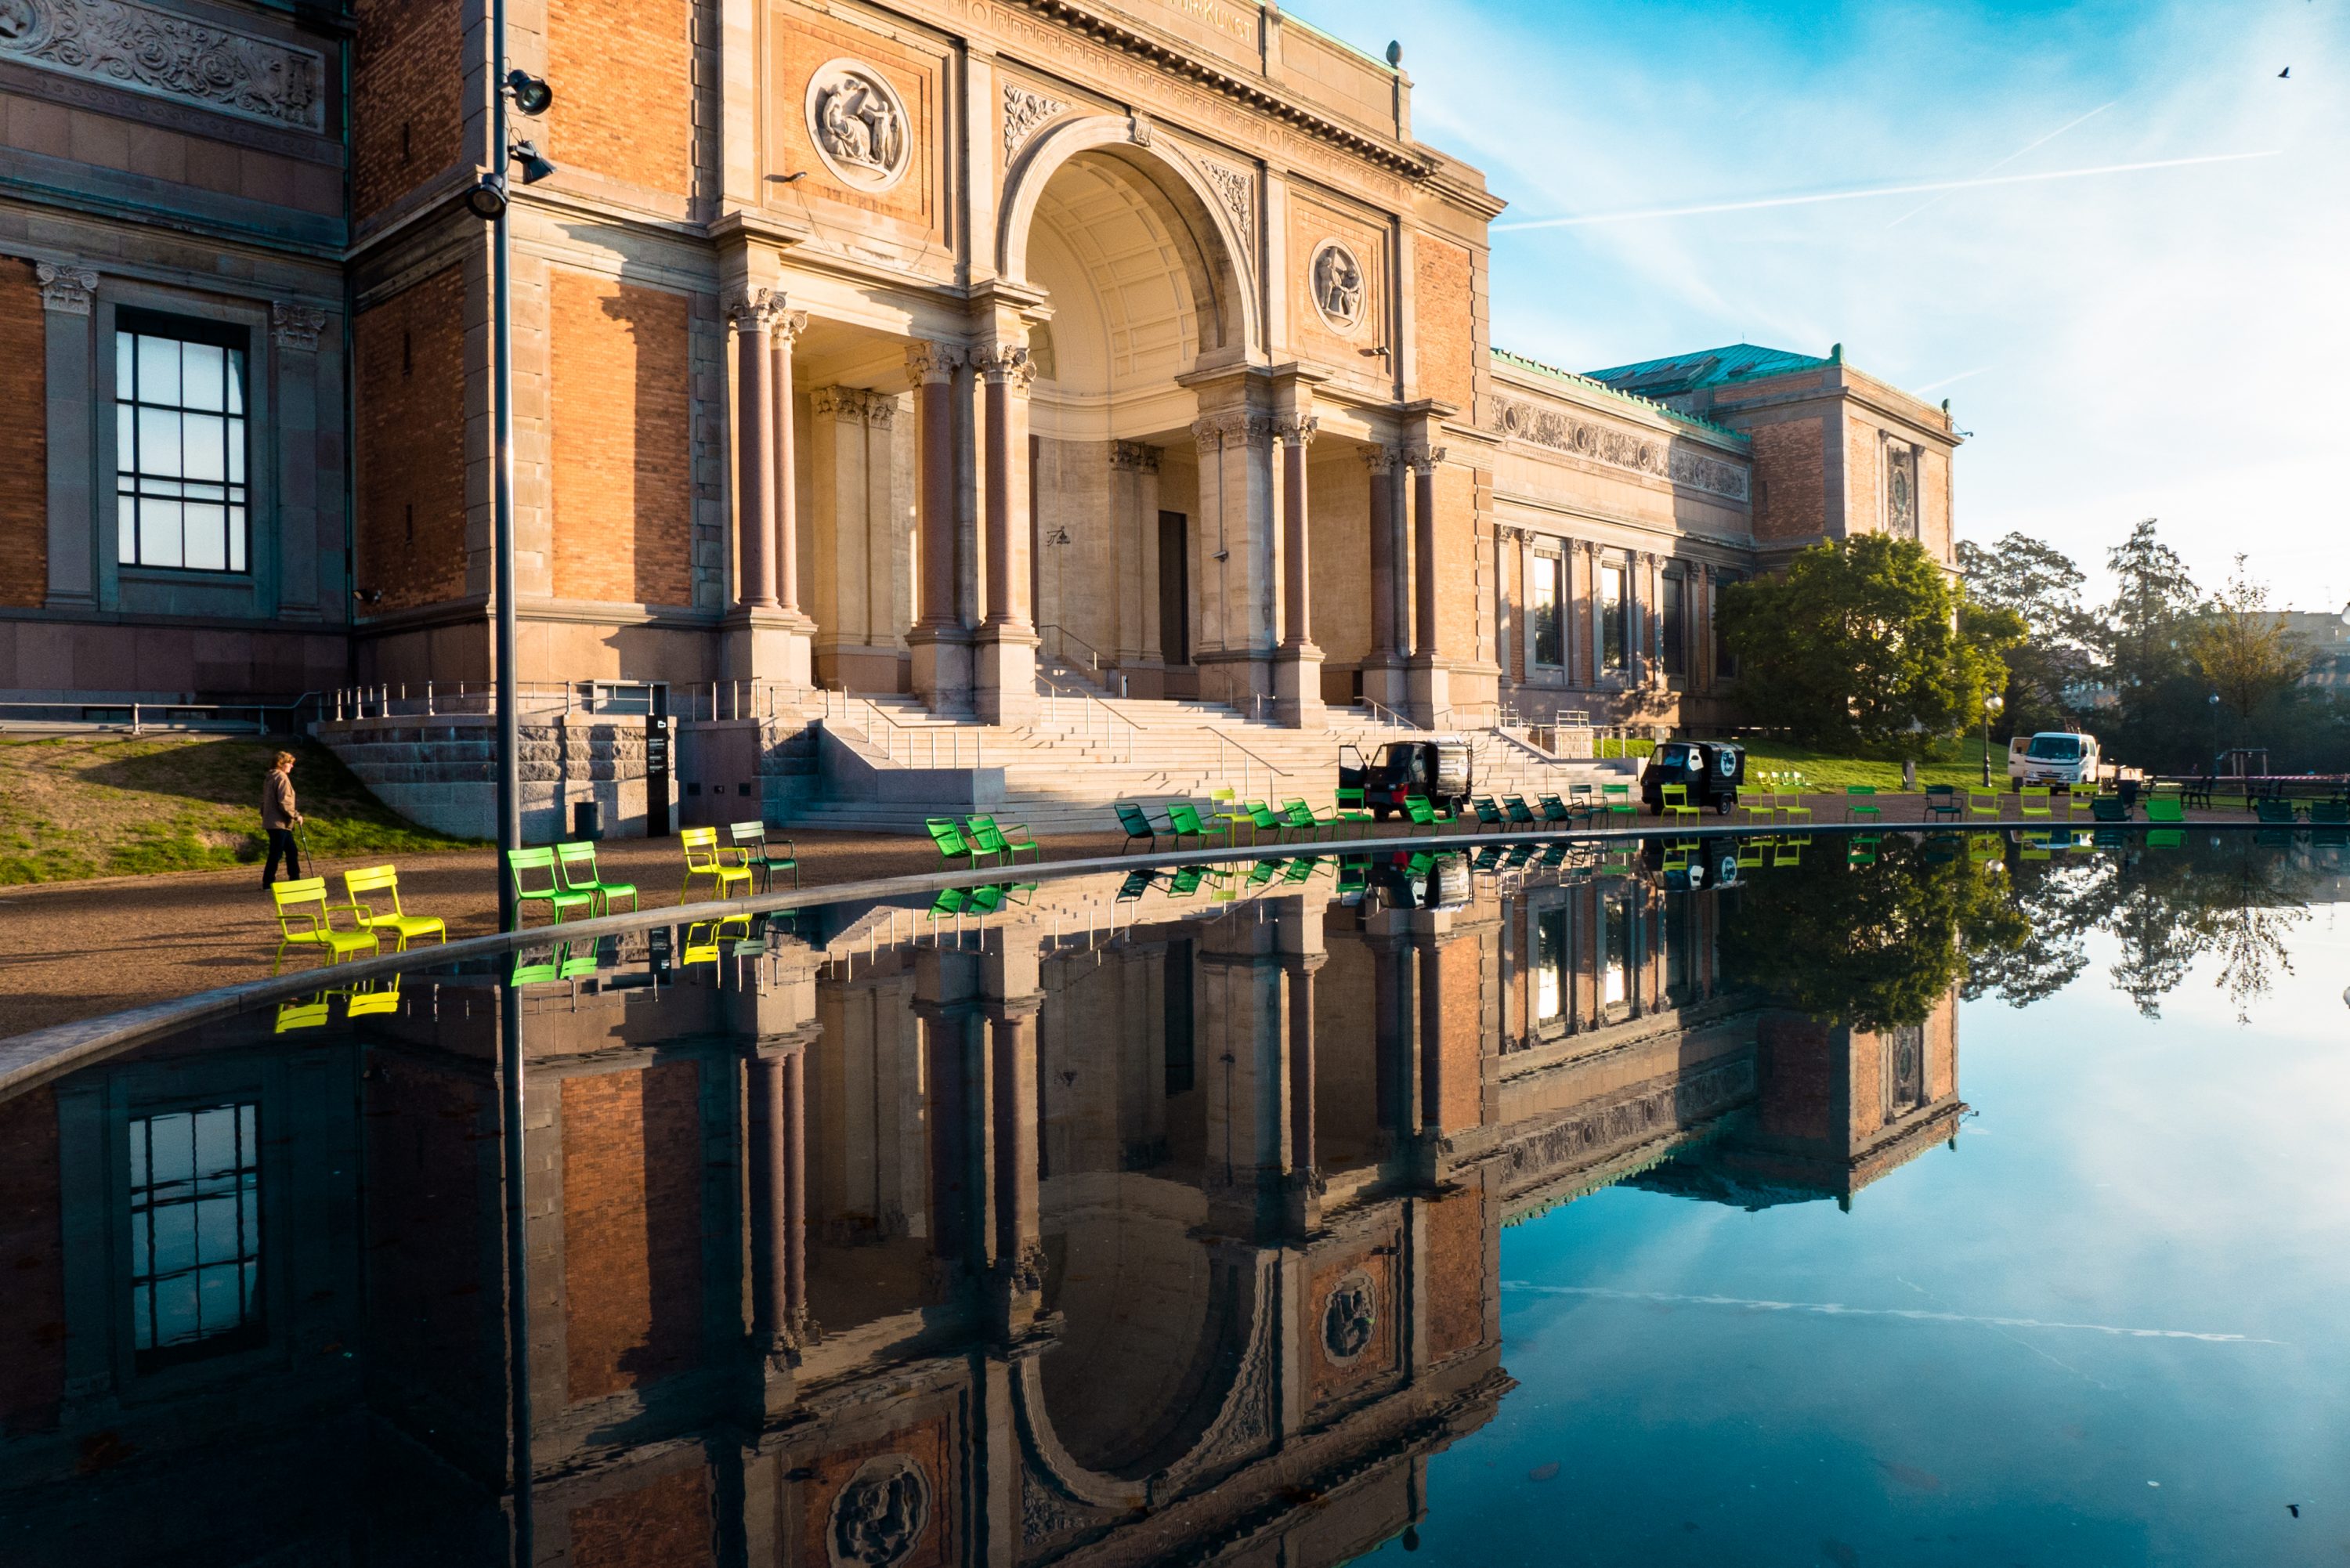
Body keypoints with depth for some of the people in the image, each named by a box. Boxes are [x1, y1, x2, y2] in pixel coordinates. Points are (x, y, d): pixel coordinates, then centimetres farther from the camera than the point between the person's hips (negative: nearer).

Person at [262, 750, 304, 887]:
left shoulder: (270, 778, 15)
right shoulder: (281, 778, -14)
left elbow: (264, 801, 19)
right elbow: (284, 802, -20)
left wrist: (265, 816, 23)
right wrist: (296, 816, -12)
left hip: (270, 822, 10)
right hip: (279, 823, -10)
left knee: (292, 851, 13)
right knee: (276, 854, -4)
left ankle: (295, 880, 17)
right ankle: (268, 883, 0)